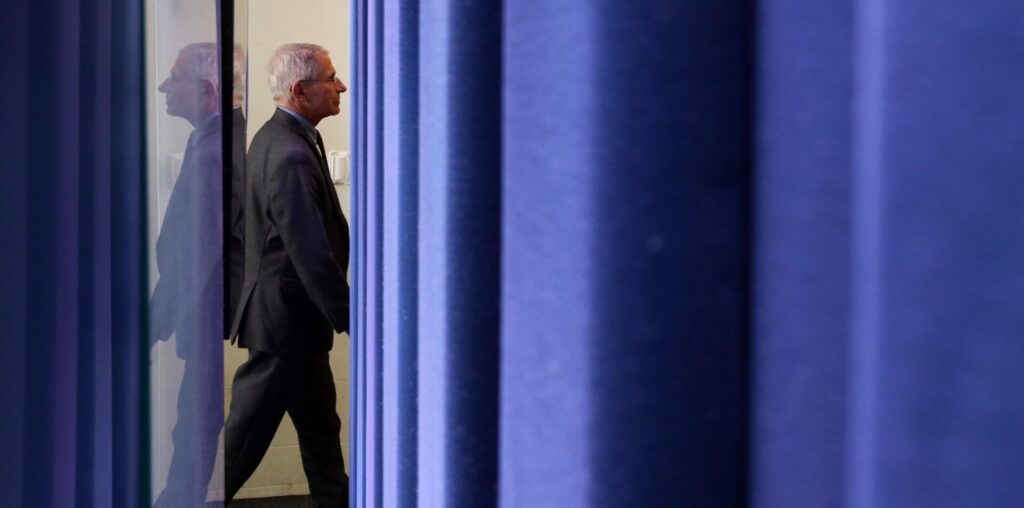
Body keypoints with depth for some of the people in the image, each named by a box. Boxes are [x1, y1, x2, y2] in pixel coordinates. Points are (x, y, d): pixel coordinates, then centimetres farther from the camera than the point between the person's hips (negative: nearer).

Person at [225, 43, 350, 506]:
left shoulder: (273, 138, 9)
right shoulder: (292, 157, -24)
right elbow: (314, 256, -26)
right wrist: (351, 321, -18)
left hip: (282, 308, 10)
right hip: (286, 317, -10)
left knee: (320, 429, 18)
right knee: (246, 432, 3)